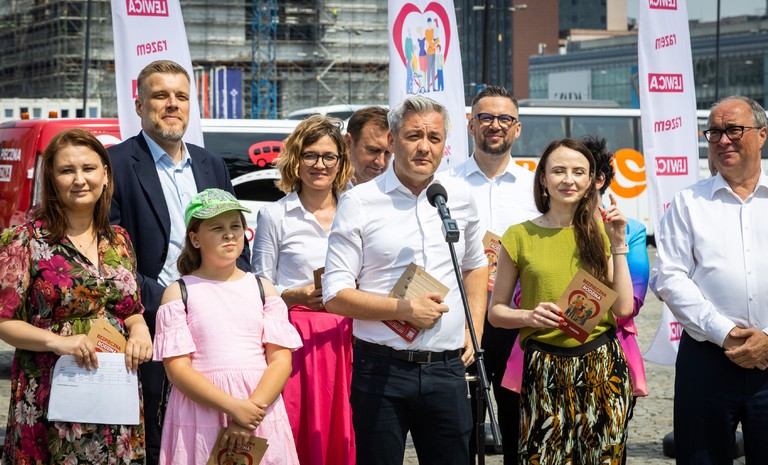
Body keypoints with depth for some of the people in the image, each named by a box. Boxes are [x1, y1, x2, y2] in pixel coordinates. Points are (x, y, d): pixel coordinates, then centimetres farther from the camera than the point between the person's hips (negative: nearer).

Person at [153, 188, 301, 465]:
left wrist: (253, 410, -16)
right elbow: (177, 367, -7)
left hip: (260, 406, 2)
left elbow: (281, 359, 0)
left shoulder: (263, 289, 8)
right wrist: (233, 406, -17)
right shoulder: (178, 293, 2)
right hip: (201, 410, -2)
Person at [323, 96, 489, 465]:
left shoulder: (459, 197, 10)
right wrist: (403, 309, -17)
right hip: (381, 369, -3)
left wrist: (474, 331, 13)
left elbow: (475, 266, 25)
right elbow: (335, 296, -6)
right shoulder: (359, 203, -3)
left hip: (447, 369, 3)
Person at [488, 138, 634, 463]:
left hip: (602, 366, 2)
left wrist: (618, 244, -2)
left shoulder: (599, 233, 10)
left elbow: (623, 308, 1)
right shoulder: (520, 236, 3)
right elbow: (495, 311, 7)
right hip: (544, 371, -2)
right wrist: (529, 316, -13)